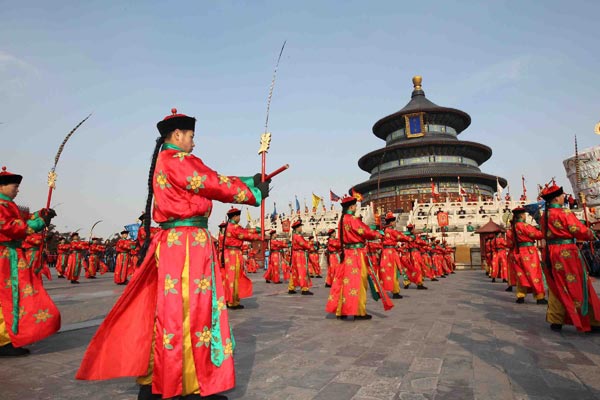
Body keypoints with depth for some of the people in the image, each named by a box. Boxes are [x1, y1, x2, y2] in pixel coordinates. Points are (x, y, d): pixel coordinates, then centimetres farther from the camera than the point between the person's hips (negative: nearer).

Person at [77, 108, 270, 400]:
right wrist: (253, 192, 1)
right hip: (188, 243, -11)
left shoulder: (165, 162, 20)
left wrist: (249, 181, 16)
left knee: (167, 309, 16)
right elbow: (216, 186, -12)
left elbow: (213, 181, 18)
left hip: (172, 243, 11)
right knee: (188, 310, -3)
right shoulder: (178, 161, -12)